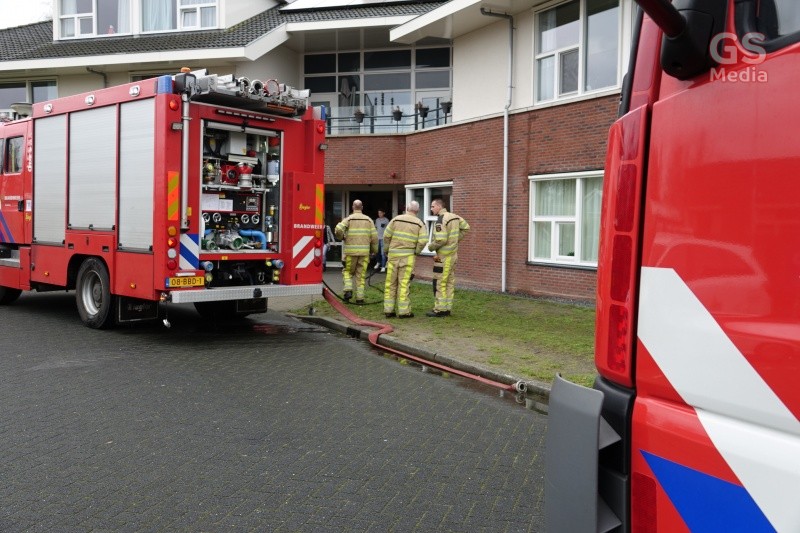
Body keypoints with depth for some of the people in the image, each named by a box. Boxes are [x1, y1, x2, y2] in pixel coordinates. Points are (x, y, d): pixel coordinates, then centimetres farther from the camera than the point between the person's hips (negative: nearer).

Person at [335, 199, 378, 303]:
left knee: (347, 271, 15)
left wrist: (342, 237, 5)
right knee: (361, 275, 8)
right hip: (364, 251, 2)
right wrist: (373, 250, 13)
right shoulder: (368, 220, 5)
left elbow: (338, 229, -17)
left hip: (351, 251, -2)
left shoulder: (349, 219, -1)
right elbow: (374, 236, 2)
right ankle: (359, 297, 6)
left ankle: (348, 290, -5)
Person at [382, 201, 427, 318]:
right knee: (404, 283, 0)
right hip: (408, 256, -1)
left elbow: (386, 236, -2)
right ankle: (403, 311, 1)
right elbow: (422, 241, -11)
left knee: (391, 282, 7)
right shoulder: (419, 224, 0)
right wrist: (416, 252, 5)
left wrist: (386, 250, 10)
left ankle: (388, 310, 10)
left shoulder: (396, 219, 2)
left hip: (393, 255, 1)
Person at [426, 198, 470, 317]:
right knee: (450, 283, 12)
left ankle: (440, 310, 0)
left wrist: (430, 247, -8)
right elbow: (466, 228, 16)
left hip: (443, 257, -9)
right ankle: (447, 308, 17)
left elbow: (441, 240, -24)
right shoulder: (454, 216, 9)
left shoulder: (441, 220, -17)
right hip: (453, 255, 9)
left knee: (439, 283, -3)